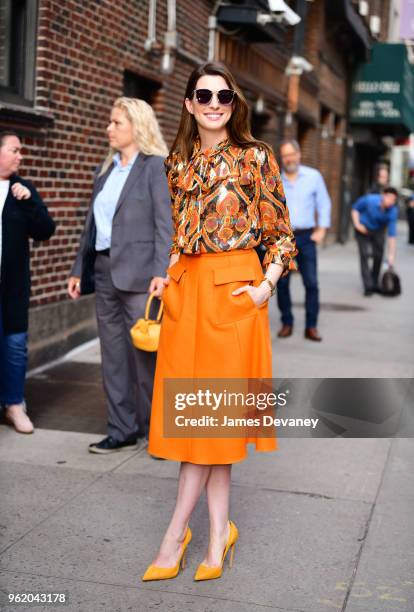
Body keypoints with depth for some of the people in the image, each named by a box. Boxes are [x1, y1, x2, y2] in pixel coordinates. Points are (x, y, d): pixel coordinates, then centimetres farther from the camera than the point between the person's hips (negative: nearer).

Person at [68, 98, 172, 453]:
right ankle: (122, 431, 18)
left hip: (137, 273, -7)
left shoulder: (156, 166, -5)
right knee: (113, 354, 9)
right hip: (104, 270, 7)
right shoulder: (106, 170, 16)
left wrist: (161, 272, -21)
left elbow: (165, 223, -12)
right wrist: (79, 270, 14)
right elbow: (92, 223, 18)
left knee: (144, 353, 0)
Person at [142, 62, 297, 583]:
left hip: (233, 288, -5)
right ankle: (219, 531, 16)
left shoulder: (256, 158, -1)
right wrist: (166, 278, 8)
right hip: (184, 287, 5)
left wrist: (266, 286, -10)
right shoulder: (178, 162, 12)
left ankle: (176, 534, 8)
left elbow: (281, 232, 1)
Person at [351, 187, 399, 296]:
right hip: (363, 230, -3)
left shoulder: (393, 211, -23)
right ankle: (368, 286, -15)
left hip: (378, 232, 3)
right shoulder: (369, 200, -28)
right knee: (364, 255, -14)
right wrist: (357, 224, -20)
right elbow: (355, 208, -9)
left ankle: (374, 284, 20)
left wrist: (391, 254, -23)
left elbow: (392, 234, -22)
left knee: (378, 256, 2)